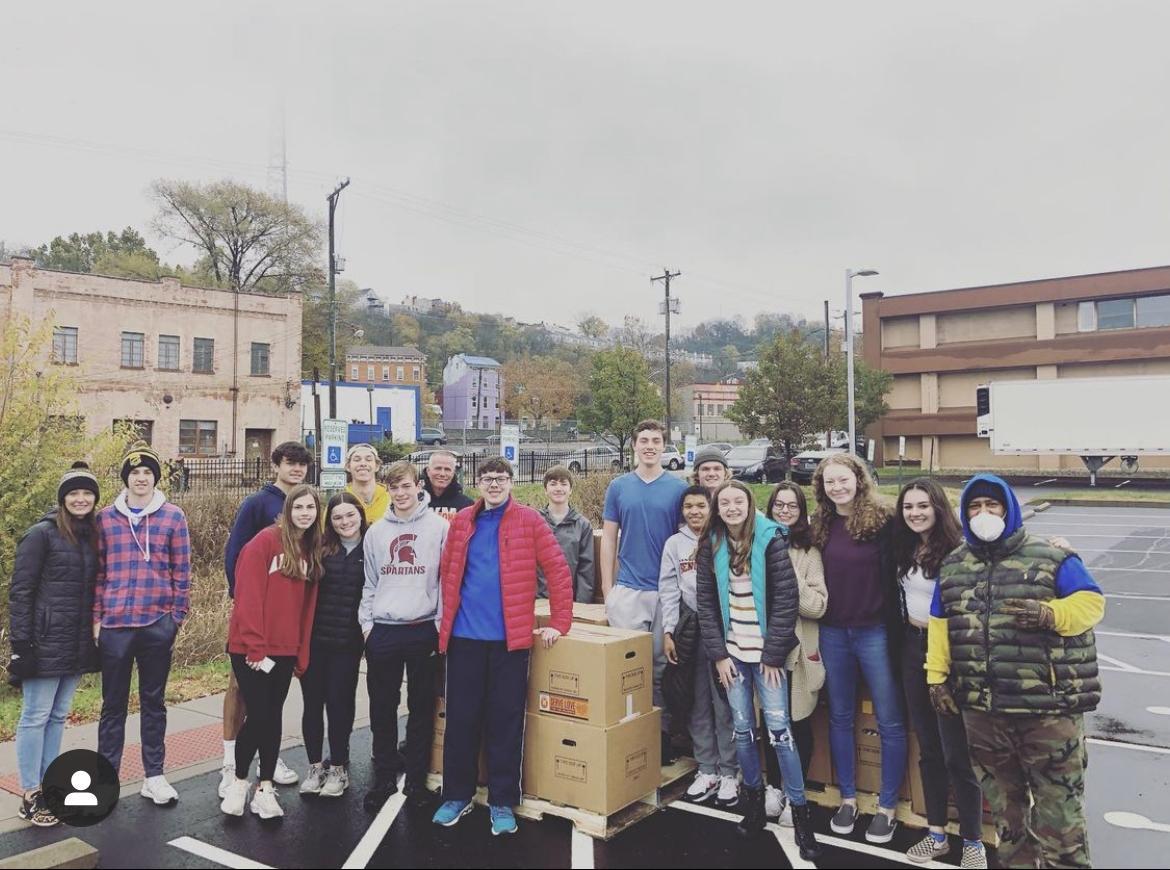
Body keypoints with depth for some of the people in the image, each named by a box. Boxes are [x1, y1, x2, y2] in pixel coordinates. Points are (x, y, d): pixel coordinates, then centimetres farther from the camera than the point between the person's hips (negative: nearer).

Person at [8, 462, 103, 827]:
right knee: (36, 717, 2)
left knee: (58, 716, 13)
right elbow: (19, 591, -10)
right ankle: (30, 796, 11)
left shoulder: (92, 536, 11)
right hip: (46, 643, -6)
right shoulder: (42, 534, -9)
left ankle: (48, 786, 23)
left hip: (77, 645, 6)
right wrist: (21, 643, -14)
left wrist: (95, 633, 13)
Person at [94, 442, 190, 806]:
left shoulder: (172, 517, 1)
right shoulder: (106, 518, 4)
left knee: (154, 702, 11)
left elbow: (181, 572, 2)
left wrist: (177, 618, -2)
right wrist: (96, 618, 2)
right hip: (114, 625, 0)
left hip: (158, 625, 0)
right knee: (113, 704, 10)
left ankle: (154, 775, 21)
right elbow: (98, 572, 6)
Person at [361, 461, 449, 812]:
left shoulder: (439, 527, -3)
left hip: (423, 629, -3)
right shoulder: (376, 532, 8)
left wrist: (441, 625, -6)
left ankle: (417, 779, 20)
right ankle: (384, 779, 22)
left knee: (422, 707, 8)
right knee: (382, 710, 9)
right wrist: (366, 623, 5)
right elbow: (369, 583, 13)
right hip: (382, 631, 3)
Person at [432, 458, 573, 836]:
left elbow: (557, 570, -4)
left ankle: (502, 801, 18)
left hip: (510, 636, -2)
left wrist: (559, 622, -7)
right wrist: (448, 615, 11)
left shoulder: (529, 521, -2)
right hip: (464, 635, 3)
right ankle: (457, 795, 26)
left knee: (506, 719, 5)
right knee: (460, 717, 9)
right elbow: (447, 571, 14)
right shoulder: (462, 521, 7)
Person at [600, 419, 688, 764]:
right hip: (628, 590, 0)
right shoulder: (619, 487, 5)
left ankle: (662, 734, 20)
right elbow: (609, 539, 7)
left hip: (668, 591, 0)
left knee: (662, 665, 8)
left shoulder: (678, 488, 2)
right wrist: (607, 588, 1)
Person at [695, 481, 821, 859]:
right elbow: (706, 602, 3)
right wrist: (718, 653, -2)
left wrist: (773, 654, -11)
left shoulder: (770, 540, -8)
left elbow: (786, 598, -10)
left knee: (778, 727, -3)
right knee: (742, 728, 8)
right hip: (731, 651, 3)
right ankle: (754, 801, 25)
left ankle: (800, 812, 8)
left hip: (766, 652, -3)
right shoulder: (711, 545, 2)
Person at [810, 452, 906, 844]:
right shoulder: (821, 526, 5)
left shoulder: (882, 520, -9)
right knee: (840, 718, 14)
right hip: (833, 633, 5)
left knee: (889, 721, 5)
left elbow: (895, 580, -10)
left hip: (874, 632, -4)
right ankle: (848, 797, 28)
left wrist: (896, 635, -12)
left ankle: (887, 806, 20)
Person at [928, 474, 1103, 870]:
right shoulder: (952, 566, 9)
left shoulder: (1051, 558, -4)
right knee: (1003, 800, 19)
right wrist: (937, 677, 9)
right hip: (982, 709, 4)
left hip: (1048, 707, -4)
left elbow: (1091, 601, -6)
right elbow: (940, 625, 14)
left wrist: (1049, 614, -23)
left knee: (1057, 805, 3)